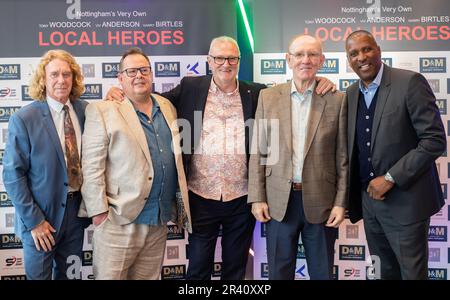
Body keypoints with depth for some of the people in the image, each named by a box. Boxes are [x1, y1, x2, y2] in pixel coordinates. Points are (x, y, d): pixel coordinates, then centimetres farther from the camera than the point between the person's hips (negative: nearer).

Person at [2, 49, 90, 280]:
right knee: (38, 275, 14)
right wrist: (33, 220, -14)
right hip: (41, 216, -4)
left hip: (77, 209, 4)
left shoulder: (86, 110, -1)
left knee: (69, 275, 20)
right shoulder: (24, 119, -14)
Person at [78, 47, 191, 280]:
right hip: (118, 220, -5)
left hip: (160, 220, 6)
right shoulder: (102, 111, -6)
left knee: (149, 277, 15)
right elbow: (92, 167, -9)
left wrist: (178, 203, 15)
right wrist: (99, 212, -13)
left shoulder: (167, 107, 13)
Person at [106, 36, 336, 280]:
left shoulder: (257, 94, 3)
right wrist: (121, 93, -4)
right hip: (201, 198, -1)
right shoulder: (190, 88, 1)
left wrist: (318, 85, -6)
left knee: (236, 268, 17)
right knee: (198, 268, 11)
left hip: (242, 199, 1)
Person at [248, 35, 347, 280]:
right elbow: (258, 153, 3)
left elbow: (343, 157, 0)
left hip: (321, 202, -1)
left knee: (322, 273, 13)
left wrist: (341, 202, -4)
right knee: (279, 272, 13)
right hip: (279, 201, 1)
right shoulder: (268, 97, 3)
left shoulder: (337, 100, 0)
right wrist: (257, 198, -2)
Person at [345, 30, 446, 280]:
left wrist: (391, 178, -18)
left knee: (411, 273, 6)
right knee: (385, 271, 17)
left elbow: (434, 140, -16)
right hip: (368, 198, 6)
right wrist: (350, 197, 6)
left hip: (404, 200, -6)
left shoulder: (410, 82, -11)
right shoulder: (351, 93, 8)